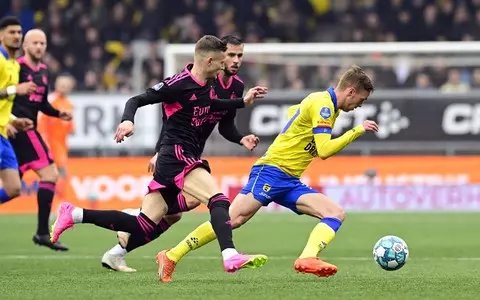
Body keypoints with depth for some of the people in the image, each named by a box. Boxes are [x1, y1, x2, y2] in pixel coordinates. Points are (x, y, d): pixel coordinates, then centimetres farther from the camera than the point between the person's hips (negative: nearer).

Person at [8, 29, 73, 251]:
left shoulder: (43, 71, 16)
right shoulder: (16, 67, -10)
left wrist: (58, 114, 7)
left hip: (28, 129, 9)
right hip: (19, 129, -9)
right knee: (49, 174, -13)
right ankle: (42, 232, -12)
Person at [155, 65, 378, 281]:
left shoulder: (323, 102, 16)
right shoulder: (323, 104, -12)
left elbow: (292, 111, 35)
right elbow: (324, 150, -20)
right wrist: (357, 131, -15)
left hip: (290, 182, 9)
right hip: (272, 170, -9)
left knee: (337, 214, -10)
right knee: (233, 218, -17)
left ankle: (307, 258, -31)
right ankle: (171, 256, -10)